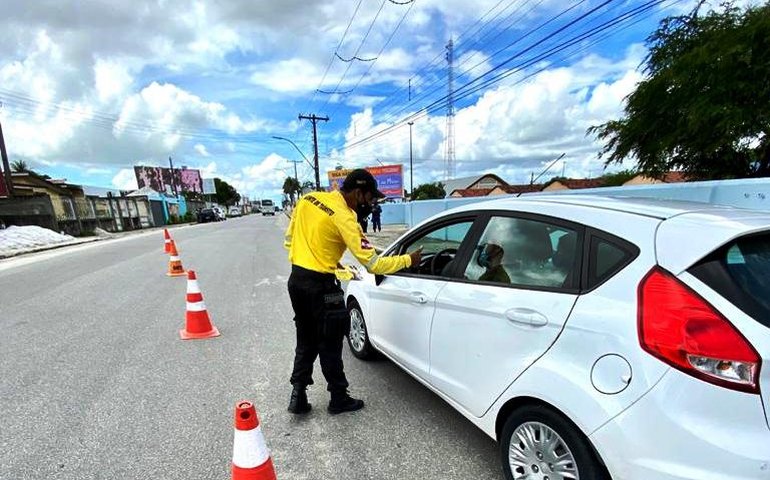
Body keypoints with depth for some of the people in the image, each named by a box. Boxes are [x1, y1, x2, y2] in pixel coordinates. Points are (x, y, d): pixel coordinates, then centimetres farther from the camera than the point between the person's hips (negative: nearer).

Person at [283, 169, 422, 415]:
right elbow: (373, 264, -18)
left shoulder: (308, 199, 4)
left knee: (306, 341, 20)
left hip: (296, 279, 8)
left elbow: (289, 239, 13)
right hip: (319, 285, -8)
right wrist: (408, 260, -5)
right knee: (329, 345, 9)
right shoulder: (344, 218, -19)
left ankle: (298, 395, 25)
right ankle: (339, 399, 26)